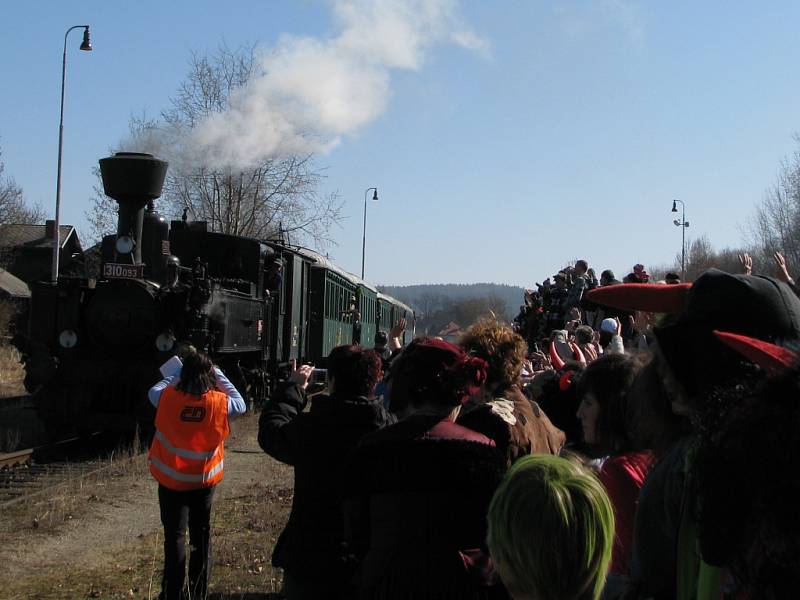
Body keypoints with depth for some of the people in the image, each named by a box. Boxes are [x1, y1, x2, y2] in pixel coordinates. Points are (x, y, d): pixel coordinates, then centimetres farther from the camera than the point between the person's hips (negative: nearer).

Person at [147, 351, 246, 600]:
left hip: (171, 480, -1)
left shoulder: (168, 398, -14)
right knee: (201, 535, 15)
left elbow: (153, 391, 8)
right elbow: (241, 404, 8)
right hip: (205, 480, 1)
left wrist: (177, 374, 12)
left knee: (174, 536, 4)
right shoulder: (220, 403, -13)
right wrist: (218, 374, 8)